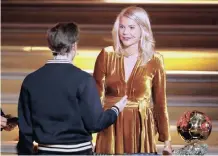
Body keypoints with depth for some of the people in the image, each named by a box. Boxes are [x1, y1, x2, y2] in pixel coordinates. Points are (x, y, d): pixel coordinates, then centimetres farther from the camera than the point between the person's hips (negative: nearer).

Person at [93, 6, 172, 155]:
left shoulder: (155, 60, -4)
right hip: (110, 128, 1)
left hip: (141, 128, 0)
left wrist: (166, 140, 4)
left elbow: (160, 102, 2)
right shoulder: (106, 55, -3)